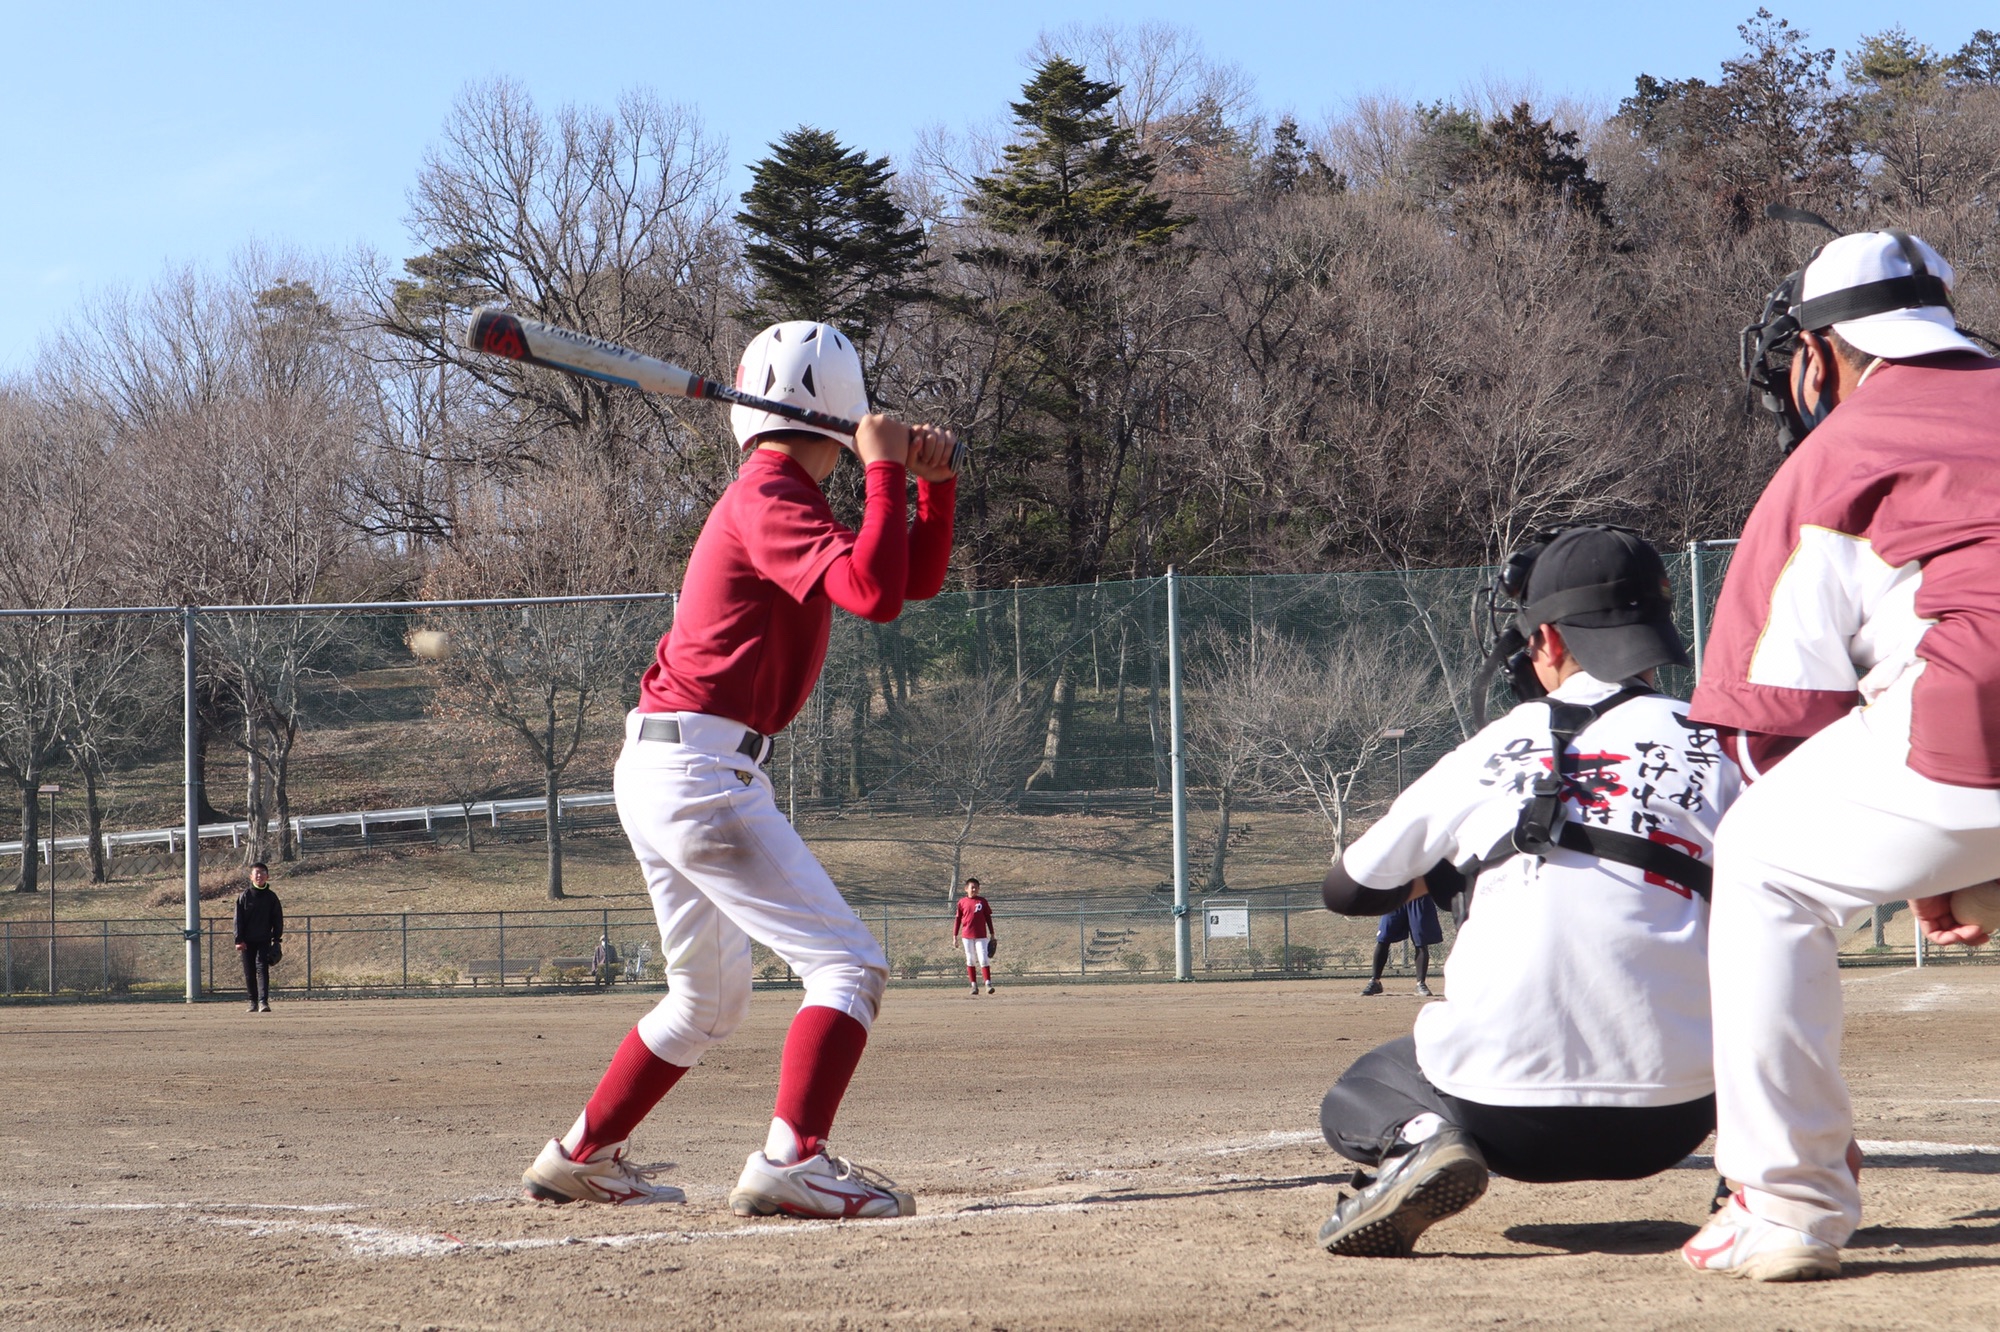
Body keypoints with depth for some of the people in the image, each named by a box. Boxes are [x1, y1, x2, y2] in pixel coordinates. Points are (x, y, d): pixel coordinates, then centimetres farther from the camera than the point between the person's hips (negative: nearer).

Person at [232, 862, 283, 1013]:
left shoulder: (271, 897, 4)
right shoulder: (244, 896, 2)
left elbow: (278, 920, 8)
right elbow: (238, 919, 1)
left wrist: (277, 940, 2)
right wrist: (239, 940, -6)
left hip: (264, 940, -1)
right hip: (247, 941, 1)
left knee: (262, 968, -13)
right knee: (249, 972, 6)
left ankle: (263, 1001, -20)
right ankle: (253, 1001, 17)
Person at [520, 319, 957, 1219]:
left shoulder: (777, 500, 19)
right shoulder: (770, 497, -12)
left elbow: (915, 577, 23)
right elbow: (874, 595, -26)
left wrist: (933, 480, 9)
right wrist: (885, 471, -16)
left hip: (657, 769, 10)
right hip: (700, 769, -10)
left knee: (710, 1001, 23)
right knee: (849, 964, -14)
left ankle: (580, 1159, 30)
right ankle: (791, 1162, -28)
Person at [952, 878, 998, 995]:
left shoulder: (983, 901, 2)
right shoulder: (962, 902, 3)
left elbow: (988, 918, 6)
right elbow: (958, 919, 7)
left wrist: (992, 935, 5)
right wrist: (955, 936, 3)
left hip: (981, 936, -1)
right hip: (967, 936, 1)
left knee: (983, 959, -8)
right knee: (970, 960, 5)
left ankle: (988, 984, -11)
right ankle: (974, 985, 10)